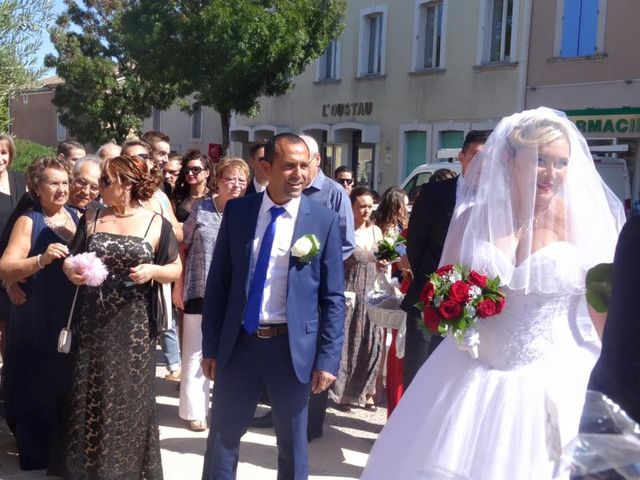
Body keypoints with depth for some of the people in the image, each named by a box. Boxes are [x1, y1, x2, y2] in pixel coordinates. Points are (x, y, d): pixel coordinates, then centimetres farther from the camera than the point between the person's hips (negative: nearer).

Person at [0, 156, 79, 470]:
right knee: (39, 388, 4)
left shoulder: (75, 215, 6)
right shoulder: (28, 221, -9)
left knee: (68, 384, 15)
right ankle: (37, 454, 23)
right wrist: (41, 260, -34)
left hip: (72, 317, 5)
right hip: (38, 322, -5)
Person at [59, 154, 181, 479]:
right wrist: (70, 270, -12)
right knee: (91, 393, 9)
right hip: (92, 322, 2)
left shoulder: (156, 223, -3)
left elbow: (176, 269, 1)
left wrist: (153, 270, -18)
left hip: (133, 325, -2)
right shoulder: (91, 219, 5)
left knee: (130, 394, 7)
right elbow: (71, 260, 11)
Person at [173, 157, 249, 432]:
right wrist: (179, 285, 1)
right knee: (196, 352, 7)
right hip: (200, 292, -1)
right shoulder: (201, 210, -1)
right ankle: (195, 410, 19)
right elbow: (183, 247, 5)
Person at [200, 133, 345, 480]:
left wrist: (328, 358, -8)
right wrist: (210, 345, 2)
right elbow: (218, 282, 4)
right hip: (238, 343, 2)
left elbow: (333, 297, -3)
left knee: (292, 444, 15)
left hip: (293, 347, -1)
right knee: (222, 437, 14)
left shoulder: (324, 220, -5)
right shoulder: (237, 211, 0)